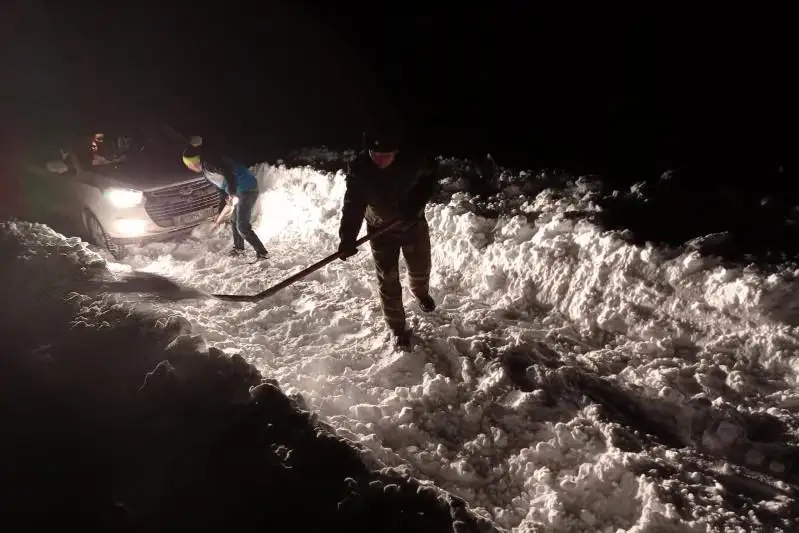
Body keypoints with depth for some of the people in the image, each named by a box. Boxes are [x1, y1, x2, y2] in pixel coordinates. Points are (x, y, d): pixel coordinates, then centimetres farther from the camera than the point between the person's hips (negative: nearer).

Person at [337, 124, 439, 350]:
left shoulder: (412, 160, -27)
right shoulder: (359, 169, -27)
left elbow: (431, 172, -7)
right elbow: (353, 205, -29)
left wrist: (417, 201, -19)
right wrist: (347, 238, -43)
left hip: (413, 224, 1)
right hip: (381, 230, -1)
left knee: (421, 268, 21)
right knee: (388, 281, 4)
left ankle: (421, 292, 58)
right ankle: (398, 328, 24)